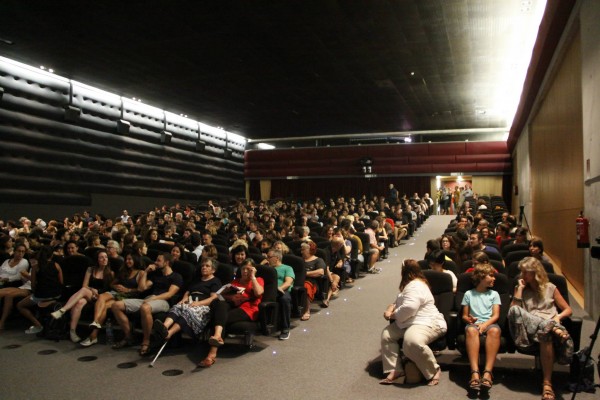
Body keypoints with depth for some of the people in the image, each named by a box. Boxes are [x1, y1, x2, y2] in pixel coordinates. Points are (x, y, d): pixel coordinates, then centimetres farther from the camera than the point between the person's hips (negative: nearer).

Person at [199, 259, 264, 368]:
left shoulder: (258, 280, 21)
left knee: (223, 317, -32)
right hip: (232, 306, 4)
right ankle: (217, 336, -59)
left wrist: (252, 277, 3)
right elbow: (223, 295, 21)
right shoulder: (235, 281, 35)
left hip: (247, 309, -4)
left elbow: (258, 293, -4)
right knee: (220, 303, -34)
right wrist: (231, 297, -1)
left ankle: (212, 353, -46)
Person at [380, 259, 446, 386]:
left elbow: (409, 308, -33)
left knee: (412, 341, -39)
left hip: (427, 323, -12)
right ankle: (395, 370, 1)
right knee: (386, 334, 4)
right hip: (411, 322, 12)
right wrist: (391, 308, 2)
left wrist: (393, 315, -15)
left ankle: (434, 370, -15)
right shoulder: (413, 284, 18)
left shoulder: (415, 286, -19)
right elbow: (399, 302, 25)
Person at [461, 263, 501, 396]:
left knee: (495, 330, -37)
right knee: (471, 330, -38)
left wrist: (485, 324, -13)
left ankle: (487, 372, -46)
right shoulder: (469, 294, 16)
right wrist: (469, 319, -9)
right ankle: (475, 373, -49)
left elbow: (496, 315, 6)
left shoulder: (494, 294, 19)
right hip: (474, 323, -1)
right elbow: (464, 315, 15)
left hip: (489, 323, 1)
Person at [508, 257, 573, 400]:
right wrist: (520, 288, 5)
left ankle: (547, 383, -37)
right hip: (530, 328, 1)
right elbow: (513, 311, 4)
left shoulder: (550, 288, 19)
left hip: (550, 324, -1)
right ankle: (553, 329, -36)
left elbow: (568, 310, 20)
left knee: (545, 333, -41)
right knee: (515, 311, -33)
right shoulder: (520, 289, 20)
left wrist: (558, 316, -2)